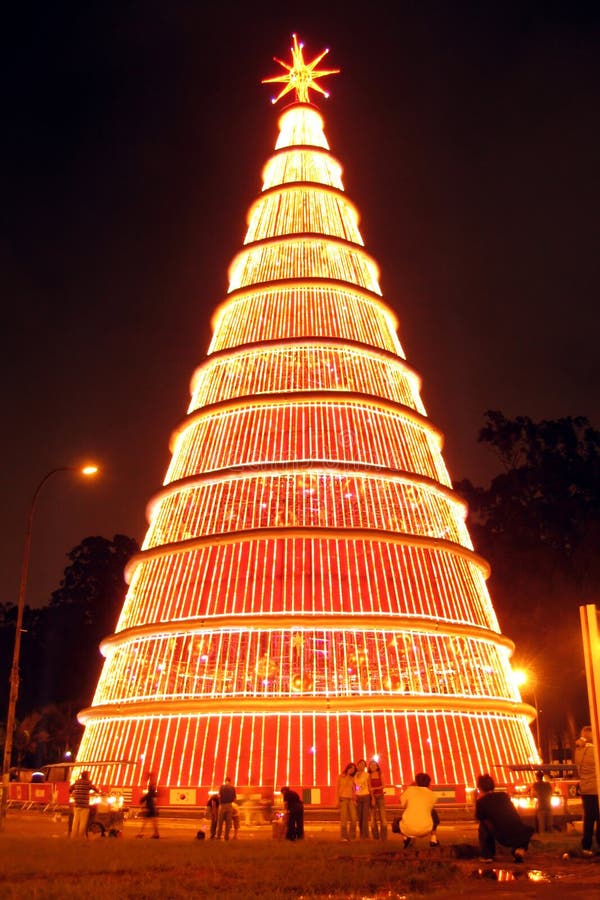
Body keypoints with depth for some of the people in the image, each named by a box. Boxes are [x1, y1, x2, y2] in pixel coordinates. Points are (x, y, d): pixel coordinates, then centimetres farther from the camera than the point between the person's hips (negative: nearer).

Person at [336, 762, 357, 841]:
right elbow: (337, 788, 5)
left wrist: (355, 800, 5)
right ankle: (343, 837, -6)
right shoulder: (341, 776, 8)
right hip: (343, 798, -4)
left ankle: (352, 836, 2)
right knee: (344, 818, -11)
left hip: (351, 799, 4)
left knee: (354, 818, -7)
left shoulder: (352, 779, 18)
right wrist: (337, 799, -4)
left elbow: (353, 790, 16)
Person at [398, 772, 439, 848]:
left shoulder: (410, 790, 5)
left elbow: (402, 805, 14)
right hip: (425, 830, 1)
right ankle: (433, 840, 26)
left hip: (408, 828, -1)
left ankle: (407, 836, 7)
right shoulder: (433, 795, 10)